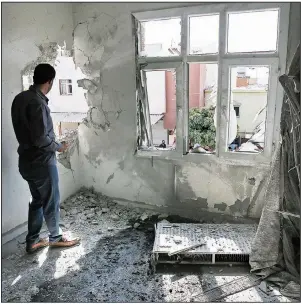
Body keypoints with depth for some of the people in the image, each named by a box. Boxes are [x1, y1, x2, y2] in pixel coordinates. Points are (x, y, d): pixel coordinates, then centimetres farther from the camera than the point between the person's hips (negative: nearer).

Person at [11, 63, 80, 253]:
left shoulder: (20, 98, 7)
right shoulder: (37, 102, -23)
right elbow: (40, 138, -26)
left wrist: (53, 143, 19)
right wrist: (58, 147, -9)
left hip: (28, 161, 9)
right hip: (42, 162, -9)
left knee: (37, 201, 19)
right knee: (51, 201, 10)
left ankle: (32, 241, 29)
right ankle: (56, 237, 29)